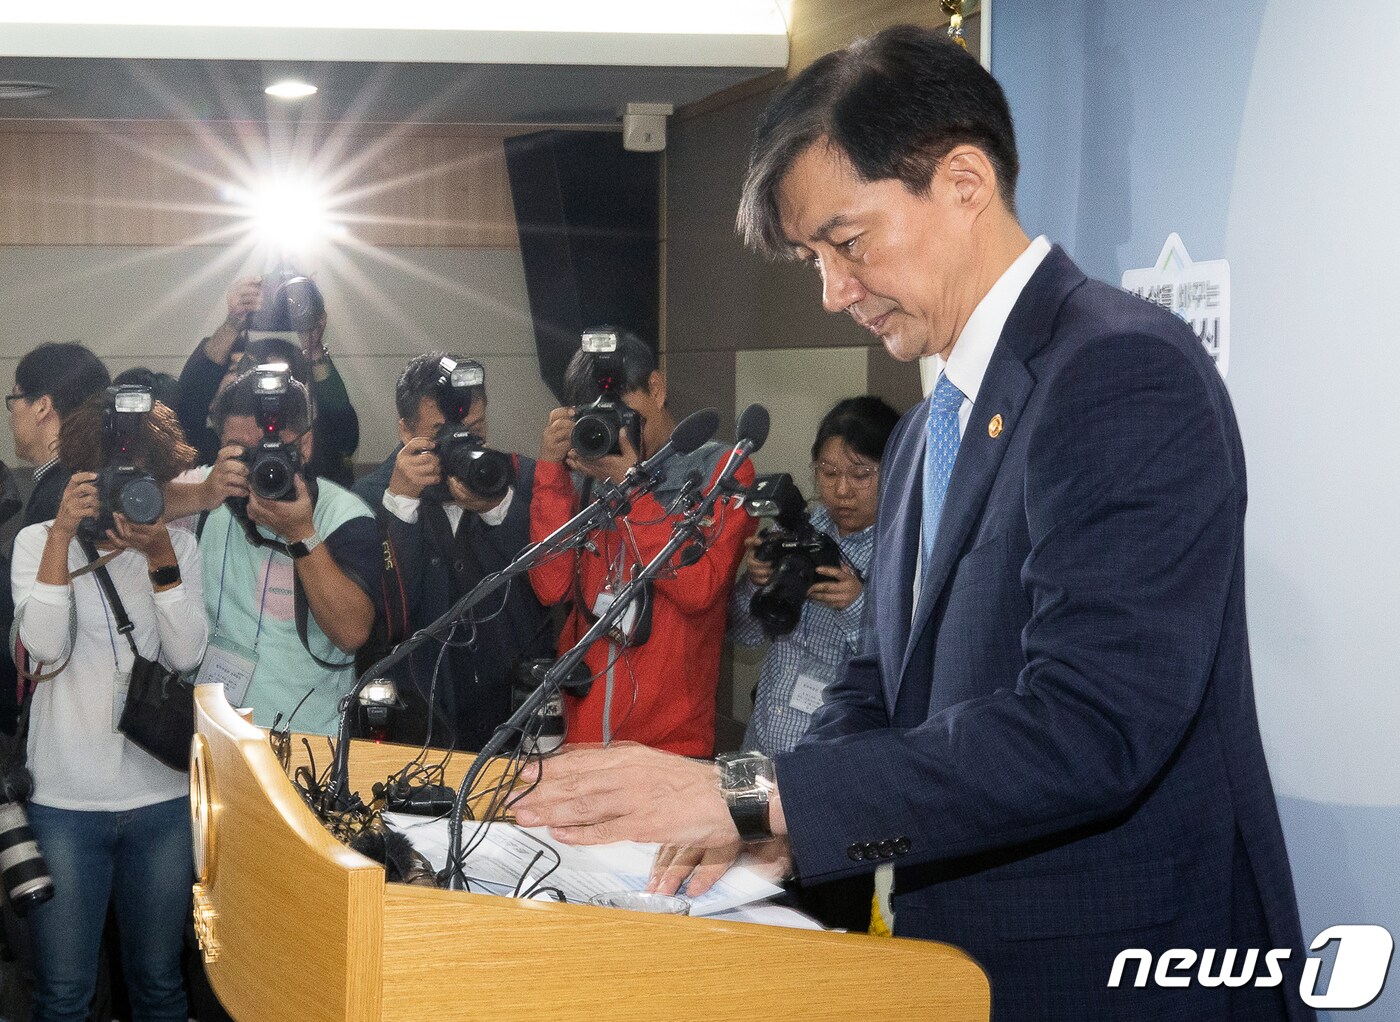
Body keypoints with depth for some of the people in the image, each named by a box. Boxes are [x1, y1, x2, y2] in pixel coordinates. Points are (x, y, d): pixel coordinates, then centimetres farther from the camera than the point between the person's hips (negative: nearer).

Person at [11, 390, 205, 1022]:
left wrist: (160, 556, -16)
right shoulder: (37, 542, 3)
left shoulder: (178, 545, 6)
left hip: (161, 797, 2)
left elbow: (185, 655, -6)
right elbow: (47, 646, -13)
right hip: (64, 797, -1)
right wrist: (62, 534, -17)